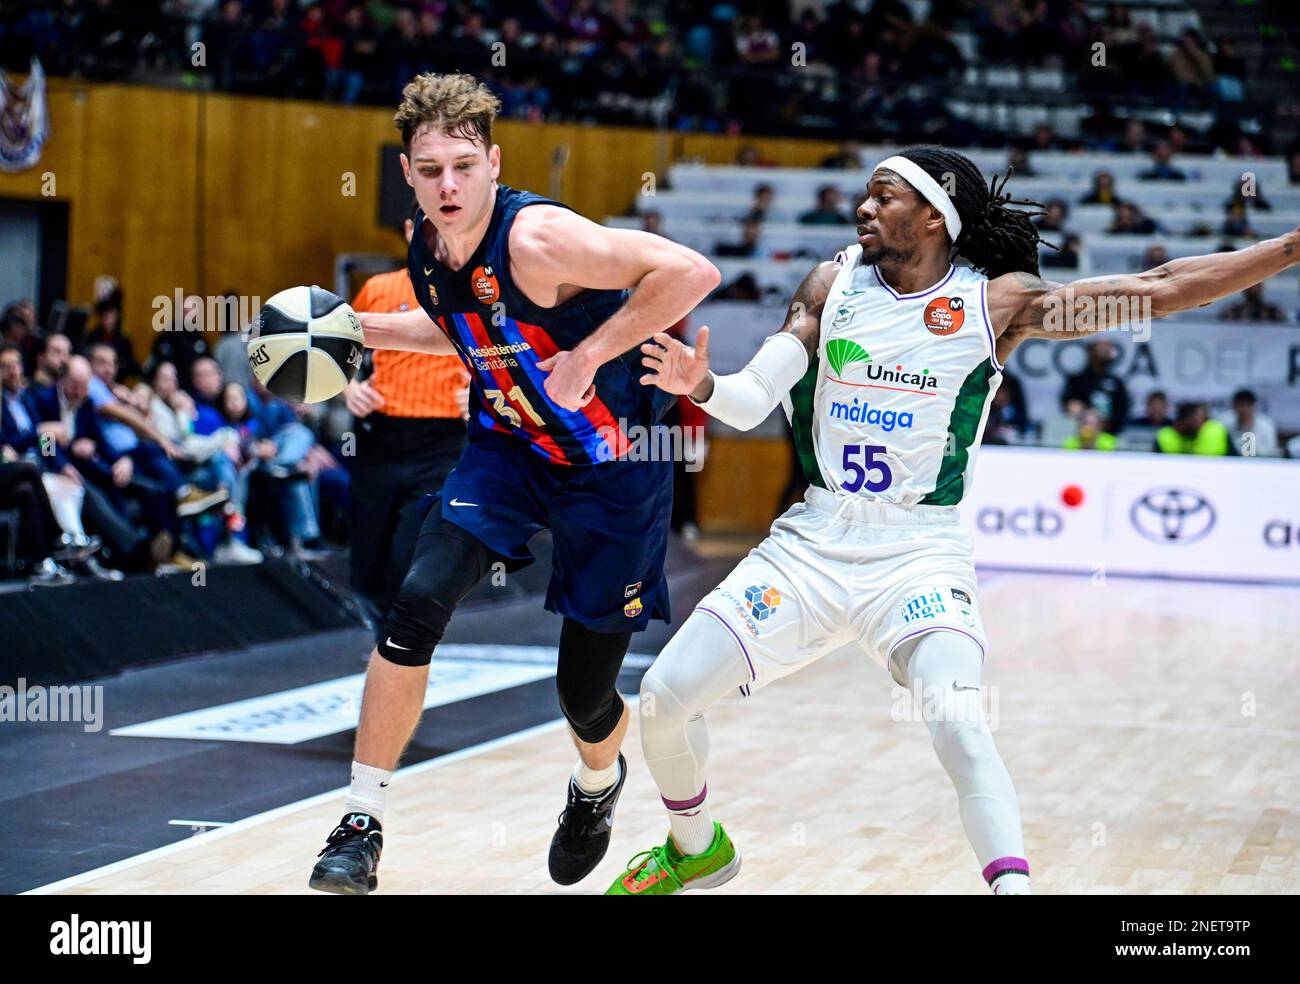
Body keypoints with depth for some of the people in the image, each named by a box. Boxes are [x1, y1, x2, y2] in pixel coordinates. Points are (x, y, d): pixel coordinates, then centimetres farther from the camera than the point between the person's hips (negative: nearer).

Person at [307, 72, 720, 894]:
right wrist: (367, 330, 6)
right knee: (418, 604, -19)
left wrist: (587, 356, -30)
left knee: (584, 690, 4)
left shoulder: (538, 239, -27)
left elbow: (692, 273, -33)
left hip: (612, 464, -5)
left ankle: (598, 782, 43)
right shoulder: (426, 249, -4)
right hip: (509, 447, 5)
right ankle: (362, 825, -9)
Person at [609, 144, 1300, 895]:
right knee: (666, 693, 1)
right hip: (813, 542, 3)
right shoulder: (834, 285, 2)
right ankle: (697, 847, 28)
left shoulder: (998, 302, -4)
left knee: (957, 721, -28)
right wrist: (701, 384, -25)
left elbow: (1158, 290, -7)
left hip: (920, 552, -3)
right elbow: (751, 401, -2)